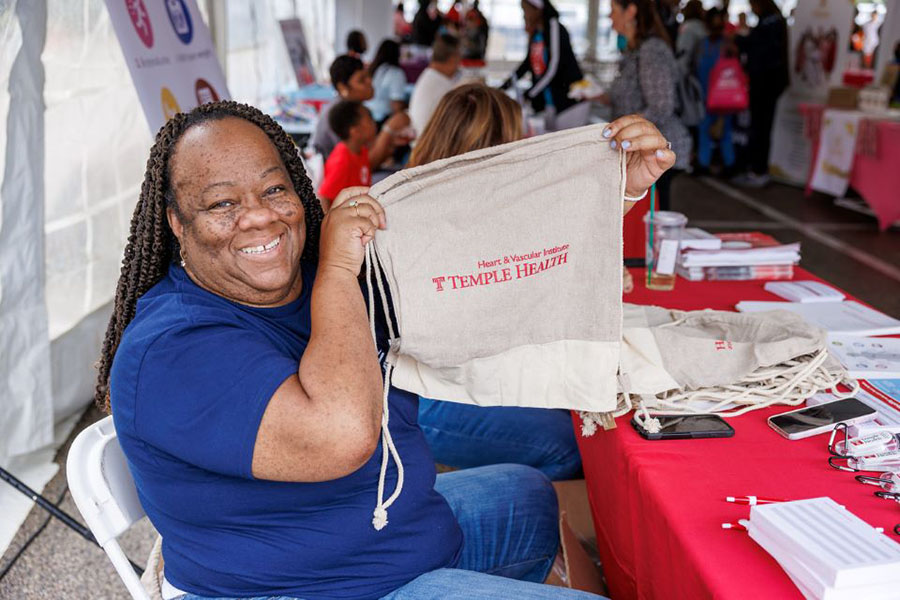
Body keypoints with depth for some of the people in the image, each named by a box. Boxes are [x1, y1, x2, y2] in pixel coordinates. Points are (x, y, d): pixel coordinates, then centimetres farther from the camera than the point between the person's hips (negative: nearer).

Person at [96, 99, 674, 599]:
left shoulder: (337, 265, -3)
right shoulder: (170, 352, -27)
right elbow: (341, 435, -42)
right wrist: (338, 271, -30)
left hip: (402, 523, 9)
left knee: (529, 497, 28)